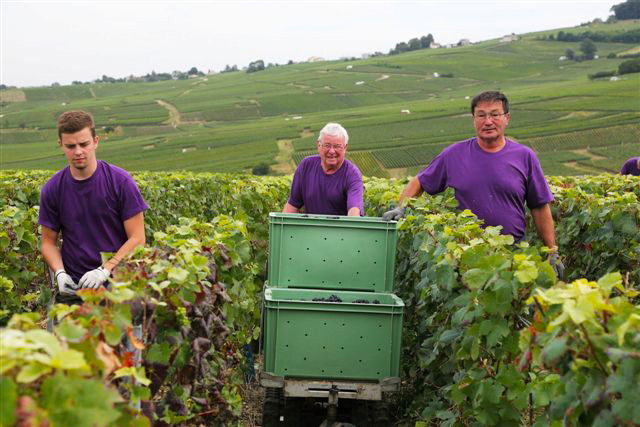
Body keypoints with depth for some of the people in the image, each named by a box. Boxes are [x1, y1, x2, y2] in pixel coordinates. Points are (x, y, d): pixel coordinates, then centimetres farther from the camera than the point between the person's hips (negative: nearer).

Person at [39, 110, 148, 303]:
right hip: (72, 287, 2)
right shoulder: (52, 189, 3)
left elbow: (137, 238, -4)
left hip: (118, 283, -2)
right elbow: (48, 241, 11)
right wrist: (59, 272, -8)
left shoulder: (121, 182, -4)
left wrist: (104, 270, -16)